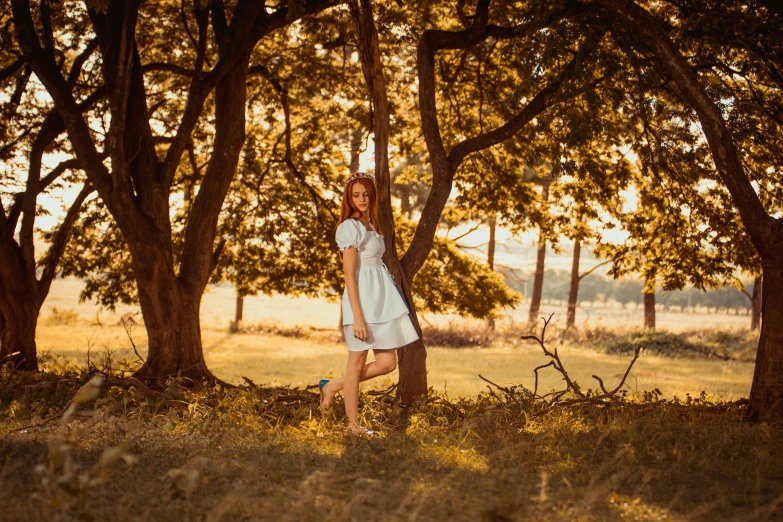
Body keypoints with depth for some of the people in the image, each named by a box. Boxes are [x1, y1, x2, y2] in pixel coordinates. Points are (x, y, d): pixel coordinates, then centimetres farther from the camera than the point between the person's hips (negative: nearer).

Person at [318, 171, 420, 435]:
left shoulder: (371, 225, 16)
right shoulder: (350, 226, -9)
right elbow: (349, 275, -14)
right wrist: (357, 317, -19)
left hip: (382, 297, 8)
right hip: (362, 297, -8)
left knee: (387, 363, 3)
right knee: (357, 362, 1)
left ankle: (333, 386, 18)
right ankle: (353, 424, 12)